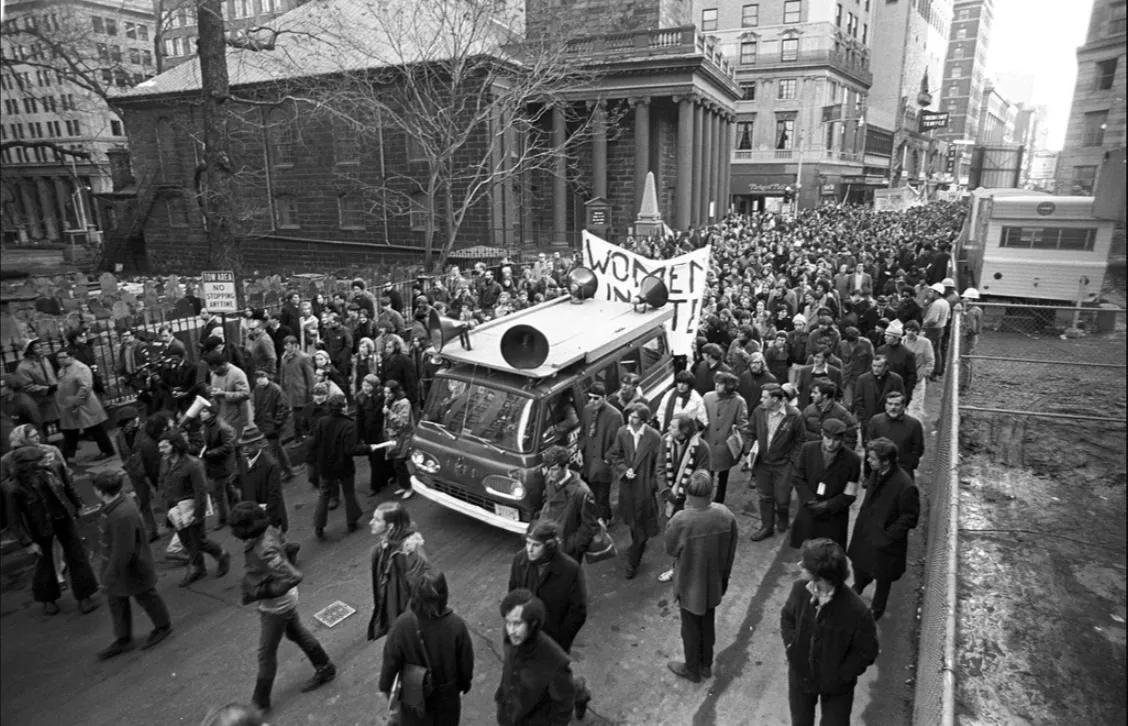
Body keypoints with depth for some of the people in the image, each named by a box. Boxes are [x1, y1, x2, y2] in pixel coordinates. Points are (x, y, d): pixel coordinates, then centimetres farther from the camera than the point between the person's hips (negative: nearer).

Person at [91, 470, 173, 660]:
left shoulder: (122, 516, -37)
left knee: (146, 597, 14)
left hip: (132, 569, -9)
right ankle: (123, 639, 35)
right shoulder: (121, 501, -6)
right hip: (117, 565, 9)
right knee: (116, 600, 19)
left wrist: (109, 577, -22)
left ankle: (163, 626, 37)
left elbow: (122, 553, -32)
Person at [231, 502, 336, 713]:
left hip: (275, 605, -9)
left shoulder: (265, 551, -37)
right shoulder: (267, 530, -13)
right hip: (285, 600, 9)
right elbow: (283, 547, 7)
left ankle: (260, 702, 31)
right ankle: (325, 669, 44)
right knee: (296, 633, 26)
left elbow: (294, 577, -37)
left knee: (266, 653, 11)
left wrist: (262, 592, -26)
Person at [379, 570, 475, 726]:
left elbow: (390, 659, -14)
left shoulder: (402, 624, -29)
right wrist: (465, 684, 7)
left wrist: (385, 685, 5)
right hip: (446, 695, 0)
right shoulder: (456, 625, -28)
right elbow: (466, 662, -13)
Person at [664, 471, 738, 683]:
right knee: (708, 623, 26)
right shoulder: (725, 515, -20)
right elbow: (731, 551, -6)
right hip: (714, 583, 4)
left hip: (690, 585, -4)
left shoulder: (680, 521, -33)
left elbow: (670, 550, -14)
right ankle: (706, 665, 45)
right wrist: (724, 576, 12)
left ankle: (692, 670, 39)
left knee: (691, 627, 19)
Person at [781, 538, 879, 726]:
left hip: (835, 685, -3)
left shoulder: (855, 610, -33)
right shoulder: (800, 588, -20)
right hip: (800, 675, 3)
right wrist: (791, 646, -9)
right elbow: (787, 616, 1)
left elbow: (867, 651, -15)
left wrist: (841, 675, -14)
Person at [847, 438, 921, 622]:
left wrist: (887, 535, -20)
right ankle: (858, 587, 59)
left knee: (882, 577, 19)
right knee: (858, 564, 28)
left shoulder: (906, 487, -33)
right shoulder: (876, 473, -11)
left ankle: (876, 609, 45)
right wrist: (861, 520, 7)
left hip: (883, 540, -6)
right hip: (865, 531, 6)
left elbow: (910, 518, -21)